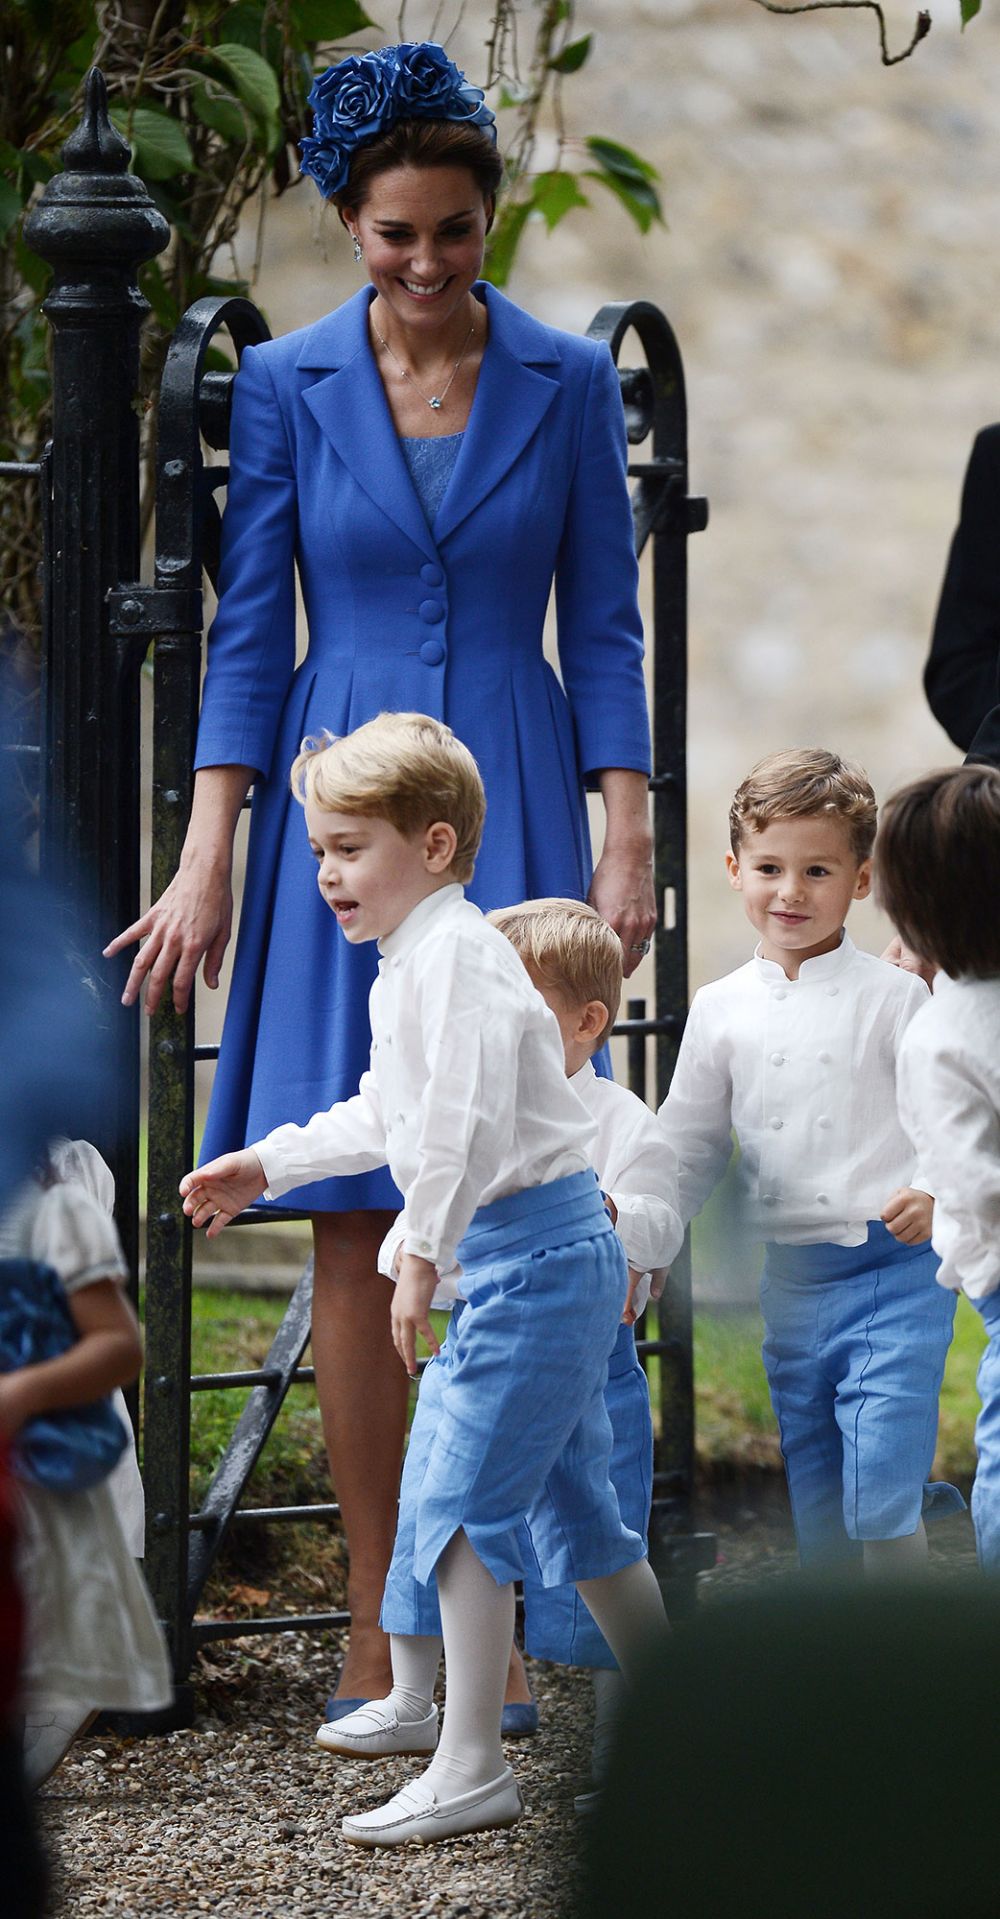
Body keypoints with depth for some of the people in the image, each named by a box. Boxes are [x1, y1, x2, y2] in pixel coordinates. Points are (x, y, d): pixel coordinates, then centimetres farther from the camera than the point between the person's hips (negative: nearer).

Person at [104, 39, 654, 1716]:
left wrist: (626, 842, -2)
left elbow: (603, 630, 6)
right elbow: (249, 635, 4)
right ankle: (375, 1630, 4)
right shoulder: (287, 386, 3)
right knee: (354, 1225, -1)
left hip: (512, 813, 0)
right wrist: (208, 863, -3)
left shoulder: (568, 384, 4)